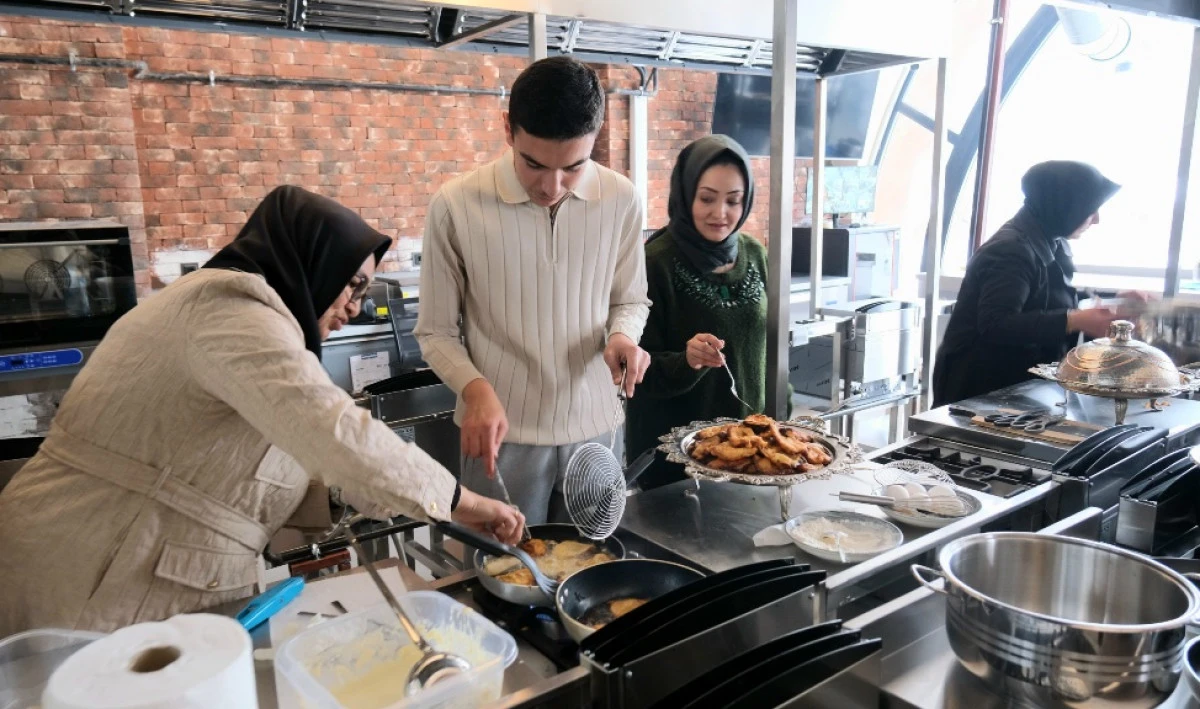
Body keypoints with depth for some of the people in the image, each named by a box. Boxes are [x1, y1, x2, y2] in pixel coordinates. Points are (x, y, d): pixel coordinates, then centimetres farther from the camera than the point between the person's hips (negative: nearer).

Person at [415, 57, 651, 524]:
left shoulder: (620, 199, -5)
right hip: (502, 433, -2)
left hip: (595, 428, 3)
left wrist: (623, 334, -12)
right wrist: (477, 389, -21)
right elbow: (436, 332, -4)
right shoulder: (456, 206, -13)